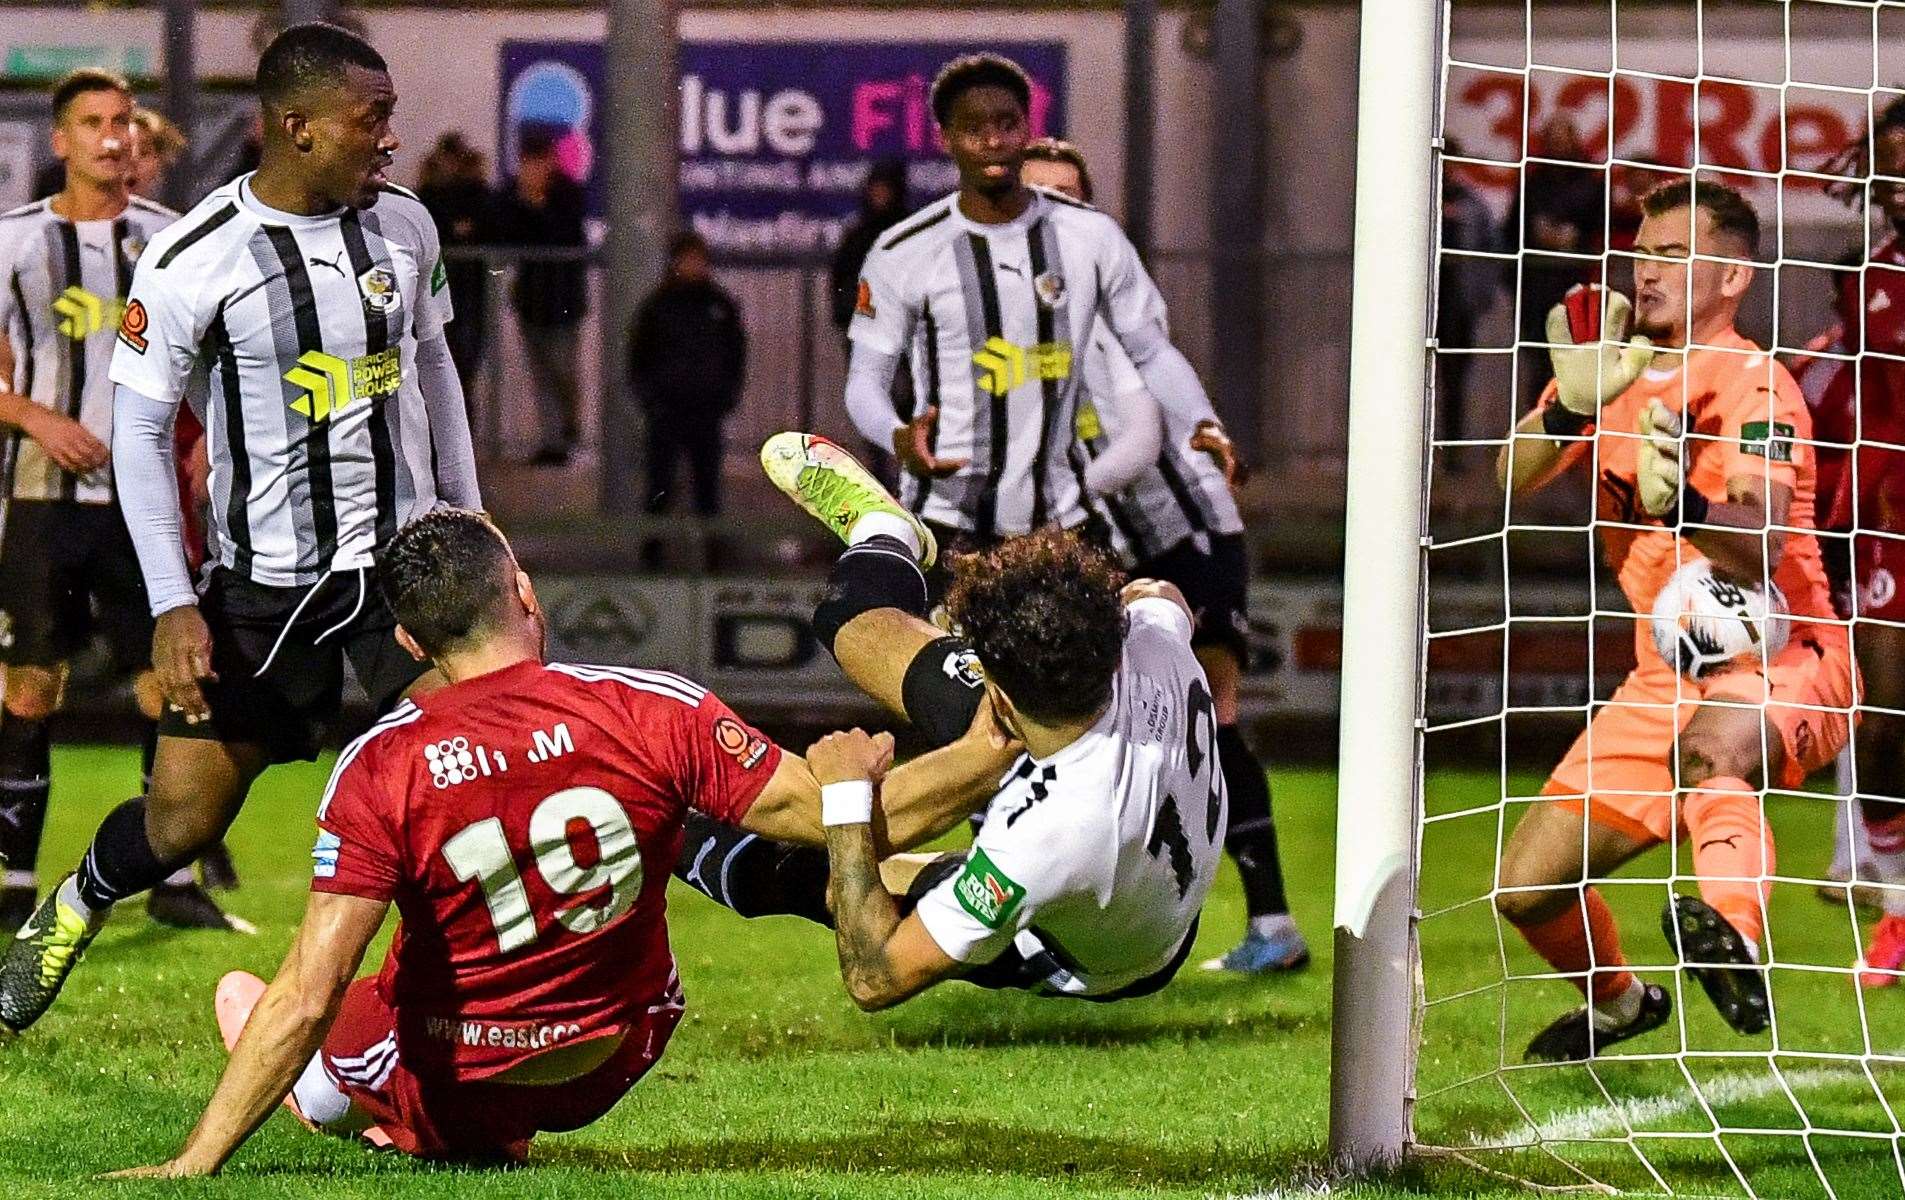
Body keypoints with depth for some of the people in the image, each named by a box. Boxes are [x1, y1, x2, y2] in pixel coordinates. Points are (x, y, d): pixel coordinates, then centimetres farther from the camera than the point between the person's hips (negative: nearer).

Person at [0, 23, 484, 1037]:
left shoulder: (403, 225, 0)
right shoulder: (192, 261, -15)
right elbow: (139, 430, -8)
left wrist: (466, 517, 16)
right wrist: (171, 605, -13)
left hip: (403, 554, 3)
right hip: (262, 578, -3)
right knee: (181, 819, 4)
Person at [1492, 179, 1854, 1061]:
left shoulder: (1753, 385, -12)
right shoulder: (1618, 362, 8)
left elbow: (1763, 549, -27)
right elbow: (1514, 477, -4)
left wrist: (1682, 503, -49)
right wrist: (1570, 406, -25)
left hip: (1779, 666, -7)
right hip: (1665, 679, 7)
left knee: (1708, 745, -43)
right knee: (1527, 887, 5)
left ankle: (1733, 934, -67)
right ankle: (1618, 1003, 36)